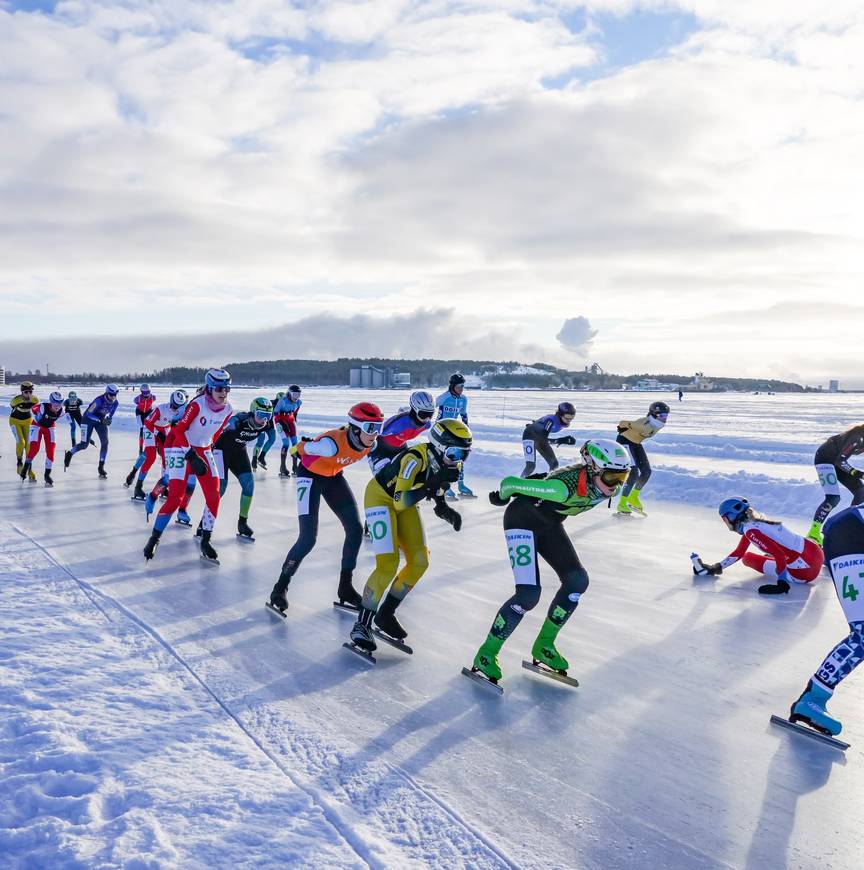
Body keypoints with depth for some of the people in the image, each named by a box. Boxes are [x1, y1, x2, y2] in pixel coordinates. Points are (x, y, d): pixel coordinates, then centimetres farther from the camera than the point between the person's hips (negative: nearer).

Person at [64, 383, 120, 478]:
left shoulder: (115, 403, -12)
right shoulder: (99, 400, -32)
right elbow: (89, 414, -25)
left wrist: (108, 419, -11)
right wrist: (100, 420, -35)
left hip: (102, 420, 5)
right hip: (89, 419, -5)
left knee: (105, 442, -11)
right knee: (84, 444, -5)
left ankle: (101, 467, -3)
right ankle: (69, 454, 27)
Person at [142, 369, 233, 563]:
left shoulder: (227, 410, -5)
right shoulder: (198, 404, -22)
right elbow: (179, 430, -19)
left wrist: (210, 449, 15)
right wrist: (192, 456, -23)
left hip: (203, 451, 6)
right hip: (181, 448, -6)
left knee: (214, 497, -4)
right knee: (175, 498, -12)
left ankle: (205, 542, 9)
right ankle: (154, 538, 6)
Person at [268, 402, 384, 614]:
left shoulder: (370, 445, -17)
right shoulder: (333, 442, -37)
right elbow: (302, 448, -20)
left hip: (334, 477, 7)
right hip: (310, 476, -7)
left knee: (355, 529, 0)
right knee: (308, 538, -14)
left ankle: (345, 587, 15)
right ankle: (281, 587, 5)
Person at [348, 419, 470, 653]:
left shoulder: (450, 465, -13)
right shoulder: (416, 458, -35)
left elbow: (437, 497, 1)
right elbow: (400, 501, -38)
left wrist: (448, 512, -18)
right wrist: (430, 486, -44)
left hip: (406, 503, 8)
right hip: (380, 496, -7)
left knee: (419, 563, 2)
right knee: (388, 565, -17)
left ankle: (385, 614, 20)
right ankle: (362, 624, -1)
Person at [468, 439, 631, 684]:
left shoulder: (602, 483, -16)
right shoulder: (564, 487, -39)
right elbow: (509, 482, -29)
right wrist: (501, 497, -7)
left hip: (549, 524, 8)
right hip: (522, 519, -8)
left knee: (577, 580, -2)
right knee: (528, 594, -18)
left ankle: (544, 645, 16)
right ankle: (486, 654, 0)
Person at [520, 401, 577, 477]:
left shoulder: (565, 423, -11)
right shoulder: (551, 420, -34)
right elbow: (544, 439, -40)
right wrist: (561, 440, -43)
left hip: (541, 438, 8)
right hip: (530, 436, -8)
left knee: (554, 464, 2)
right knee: (531, 465, -21)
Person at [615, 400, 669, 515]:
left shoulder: (658, 424, -8)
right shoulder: (644, 425, -34)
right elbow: (622, 424, -25)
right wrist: (622, 429, -4)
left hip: (636, 443, 9)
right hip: (624, 441, -9)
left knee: (647, 471, 4)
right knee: (634, 473, -17)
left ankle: (633, 497, 22)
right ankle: (622, 504, -9)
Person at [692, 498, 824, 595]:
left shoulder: (751, 530, -19)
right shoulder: (752, 524, 10)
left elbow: (779, 556, -27)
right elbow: (739, 553, 17)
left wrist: (782, 583, -32)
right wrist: (716, 568, 13)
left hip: (804, 571, -8)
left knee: (747, 559, 2)